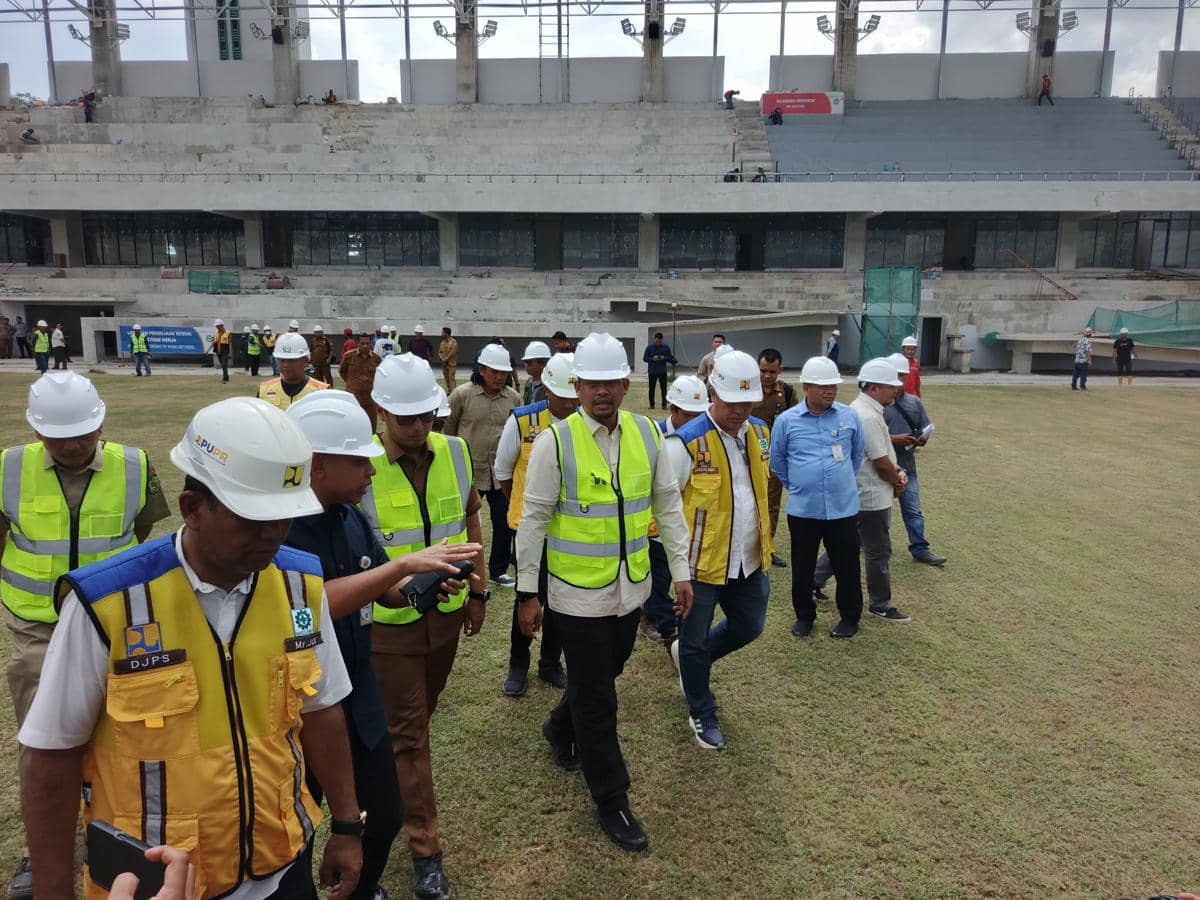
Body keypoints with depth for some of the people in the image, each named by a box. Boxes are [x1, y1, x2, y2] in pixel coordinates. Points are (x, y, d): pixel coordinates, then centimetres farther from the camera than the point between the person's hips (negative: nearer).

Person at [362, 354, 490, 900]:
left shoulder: (455, 453, -5)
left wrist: (478, 591, 9)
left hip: (447, 611, 5)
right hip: (390, 621, -5)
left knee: (419, 717, 25)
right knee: (407, 732, 6)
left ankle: (390, 784, 53)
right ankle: (424, 849, 20)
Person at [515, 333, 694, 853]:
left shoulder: (646, 433, -1)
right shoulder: (555, 442, -13)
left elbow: (668, 503, 6)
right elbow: (534, 519, -9)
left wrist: (681, 571, 4)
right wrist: (527, 593, -7)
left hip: (631, 588, 5)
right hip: (578, 593, -5)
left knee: (603, 675, 23)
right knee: (596, 697, 6)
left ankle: (561, 728, 53)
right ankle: (611, 801, 24)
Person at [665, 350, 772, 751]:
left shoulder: (760, 433, 1)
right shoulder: (687, 443, -21)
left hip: (747, 561, 6)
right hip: (701, 564, -6)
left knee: (748, 628, 20)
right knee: (696, 642, 10)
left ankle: (689, 655, 46)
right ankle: (702, 715, 34)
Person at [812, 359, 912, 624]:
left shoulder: (859, 409, 9)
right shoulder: (870, 417, -24)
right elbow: (881, 463, -21)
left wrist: (897, 473, 2)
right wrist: (897, 483, -3)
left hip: (858, 494, 10)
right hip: (873, 497, -10)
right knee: (879, 552, 4)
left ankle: (814, 580, 28)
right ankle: (880, 605, 18)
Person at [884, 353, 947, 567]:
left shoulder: (915, 402, 6)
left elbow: (925, 429, 12)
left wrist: (922, 439, -11)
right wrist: (895, 439, -23)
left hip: (907, 466, 4)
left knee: (913, 509, 6)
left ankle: (920, 549, 12)